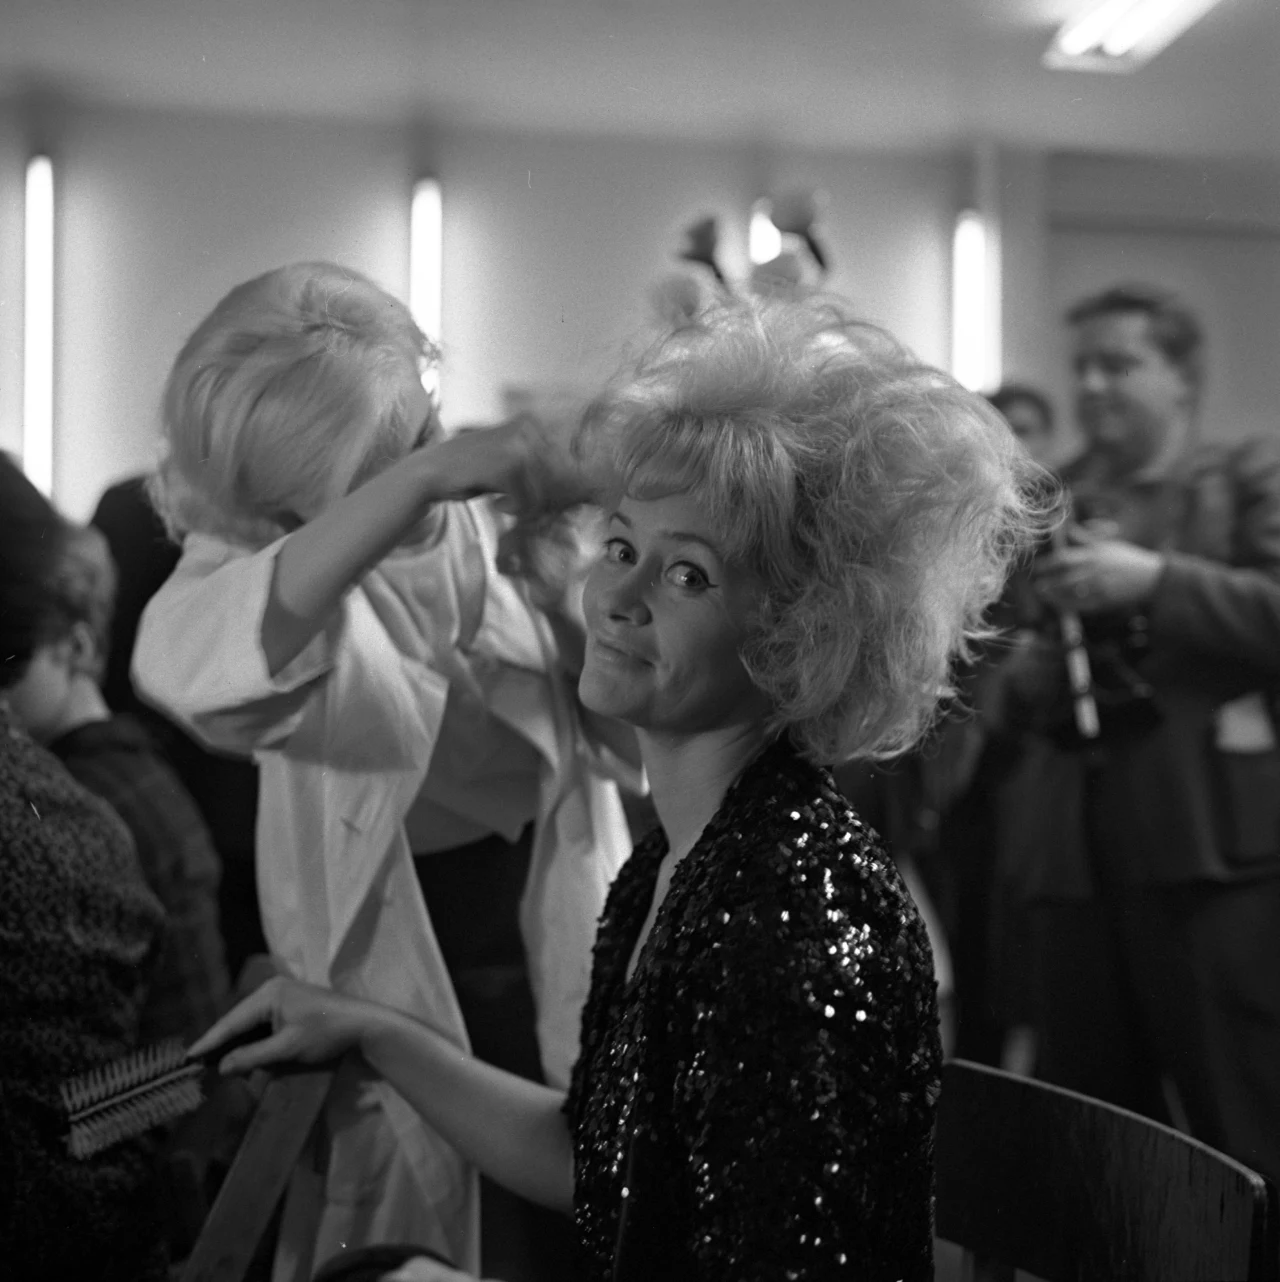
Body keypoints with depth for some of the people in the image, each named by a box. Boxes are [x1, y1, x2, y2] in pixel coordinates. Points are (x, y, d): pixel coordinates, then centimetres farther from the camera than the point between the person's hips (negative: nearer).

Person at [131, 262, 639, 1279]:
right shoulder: (262, 550, -12)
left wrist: (573, 603, -21)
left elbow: (640, 750, -3)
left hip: (556, 921, 2)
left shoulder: (512, 518, -5)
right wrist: (423, 480, -43)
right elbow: (194, 670, -38)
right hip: (393, 939, -2)